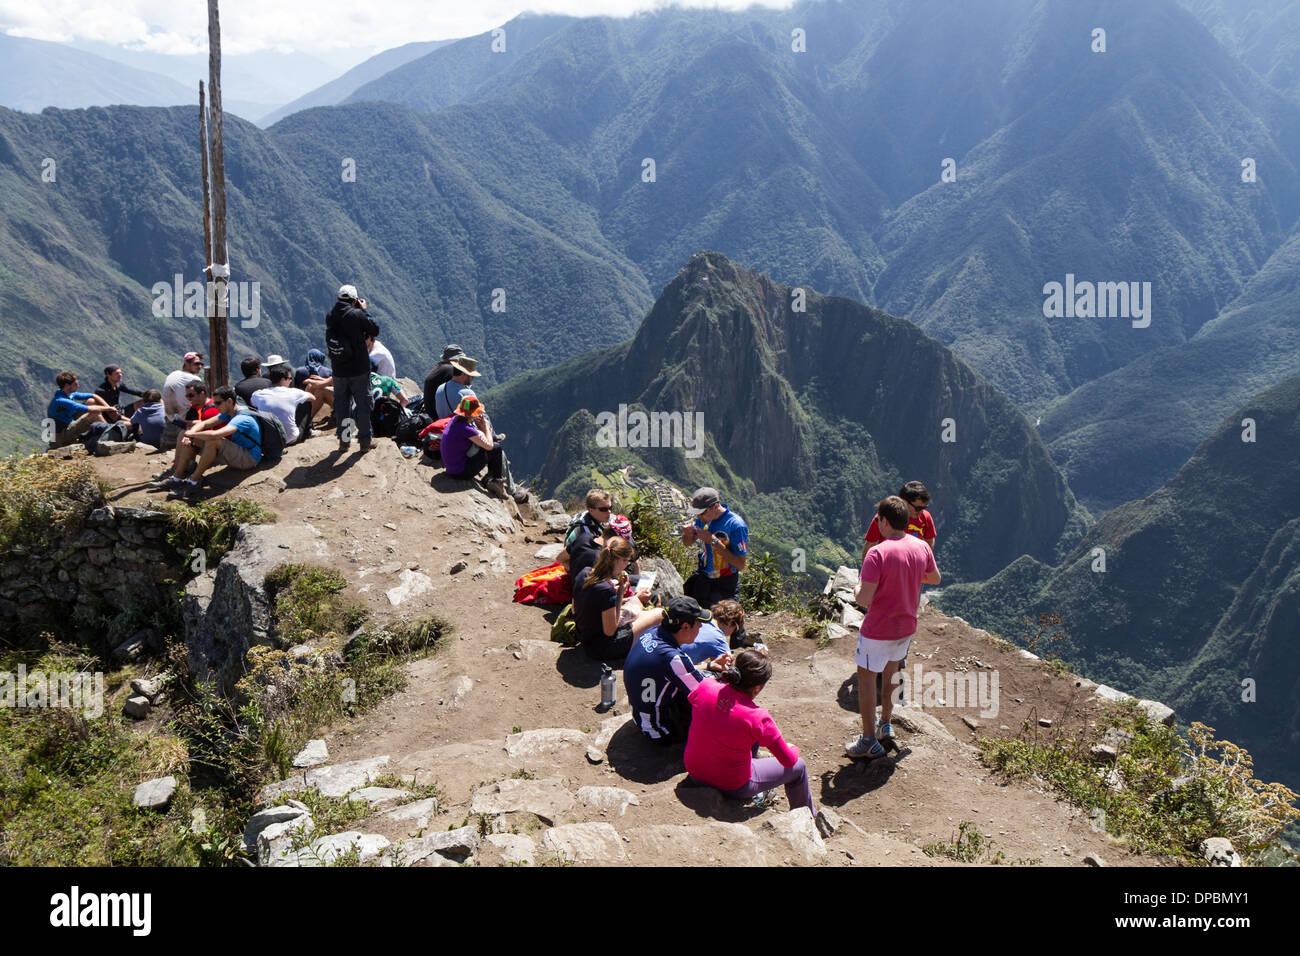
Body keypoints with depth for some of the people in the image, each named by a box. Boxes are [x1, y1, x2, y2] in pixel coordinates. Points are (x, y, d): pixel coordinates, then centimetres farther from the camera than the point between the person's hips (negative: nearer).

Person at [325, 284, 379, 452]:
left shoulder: (330, 316, -1)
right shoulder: (357, 314, -14)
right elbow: (375, 330, -4)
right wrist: (364, 310, 5)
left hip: (339, 371, 4)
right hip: (359, 369, -3)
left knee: (341, 405, 14)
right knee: (363, 404, 6)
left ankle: (344, 440, 16)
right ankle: (364, 441, 8)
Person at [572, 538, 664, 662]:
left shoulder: (584, 573, -4)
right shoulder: (606, 590, -29)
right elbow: (610, 631, -20)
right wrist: (620, 594, -16)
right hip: (601, 649, -9)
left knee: (643, 614, 23)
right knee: (660, 614, 1)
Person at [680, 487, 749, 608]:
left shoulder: (736, 525, -23)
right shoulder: (704, 518, -4)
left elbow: (740, 565, -25)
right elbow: (688, 543, 14)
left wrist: (713, 541, -30)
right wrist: (687, 534, -13)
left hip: (724, 585, -5)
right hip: (702, 578, 6)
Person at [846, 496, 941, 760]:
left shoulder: (877, 553, -25)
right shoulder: (922, 547, -4)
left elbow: (864, 599, -26)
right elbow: (935, 579, 15)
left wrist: (857, 591, -4)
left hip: (878, 631, -7)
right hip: (907, 627, 7)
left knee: (866, 677, 8)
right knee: (890, 672, 27)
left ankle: (869, 741, 11)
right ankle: (886, 723, 40)